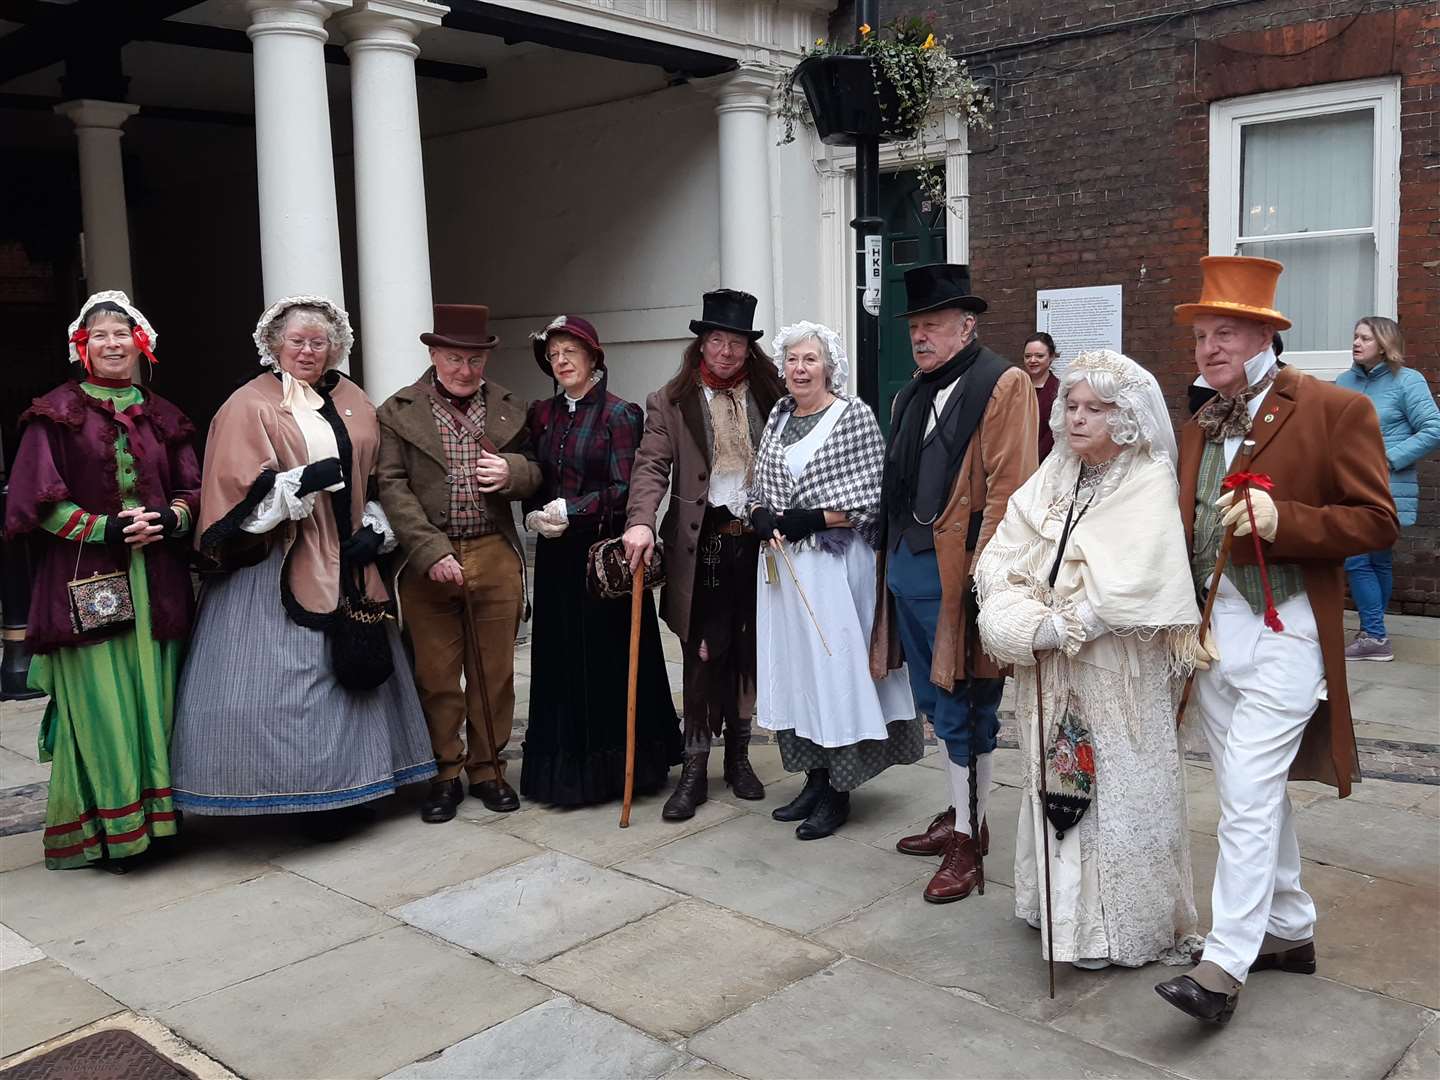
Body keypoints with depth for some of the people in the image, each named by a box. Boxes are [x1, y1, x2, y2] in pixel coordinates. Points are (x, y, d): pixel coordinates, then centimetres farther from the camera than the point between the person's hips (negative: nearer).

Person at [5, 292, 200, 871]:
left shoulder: (163, 416, 15)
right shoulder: (57, 414, 4)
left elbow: (192, 490, 13)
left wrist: (169, 519, -8)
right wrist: (106, 528, -13)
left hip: (158, 582, 3)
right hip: (87, 583, -3)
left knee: (156, 700, 3)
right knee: (100, 707, -4)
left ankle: (155, 815, 14)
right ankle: (103, 832, 6)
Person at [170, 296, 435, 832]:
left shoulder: (352, 401, 13)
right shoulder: (249, 405, -2)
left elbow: (377, 475, 17)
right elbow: (237, 490, -10)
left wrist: (375, 528, 3)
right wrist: (303, 481, -23)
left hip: (344, 565, 6)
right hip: (278, 568, -5)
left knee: (352, 671, 8)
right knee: (283, 679, -6)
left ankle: (344, 788, 19)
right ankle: (298, 790, 4)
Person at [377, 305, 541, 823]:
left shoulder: (511, 410, 9)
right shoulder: (398, 412, 1)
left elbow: (535, 473, 16)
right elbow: (392, 487, -5)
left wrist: (512, 471, -9)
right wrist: (432, 551, -15)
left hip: (496, 559, 2)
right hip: (427, 563, -2)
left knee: (494, 673, 9)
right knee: (436, 676, 7)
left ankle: (487, 769, 25)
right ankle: (444, 774, 22)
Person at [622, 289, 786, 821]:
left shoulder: (770, 396, 9)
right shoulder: (671, 402, 3)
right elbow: (651, 465, -8)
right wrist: (641, 522, -24)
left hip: (759, 540, 3)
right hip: (702, 544, -2)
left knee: (748, 652, 10)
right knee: (703, 655, 0)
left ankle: (738, 755, 26)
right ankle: (695, 768, 10)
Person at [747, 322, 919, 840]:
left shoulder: (855, 416, -6)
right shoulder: (778, 416, 11)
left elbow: (870, 500, -10)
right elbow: (760, 487, 15)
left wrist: (811, 519, -17)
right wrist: (761, 516, -5)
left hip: (833, 562, -6)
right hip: (782, 563, 6)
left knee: (835, 666, -1)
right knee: (794, 665, 10)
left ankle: (838, 792, 10)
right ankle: (815, 778, 23)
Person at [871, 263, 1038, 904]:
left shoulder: (1003, 386, -8)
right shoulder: (914, 395, 17)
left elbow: (1008, 490, -15)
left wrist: (980, 575, -19)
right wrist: (891, 556, 14)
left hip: (955, 574, -8)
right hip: (908, 566, 8)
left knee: (964, 712, 1)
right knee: (937, 704, 17)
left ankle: (968, 844, 13)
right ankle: (960, 816, 32)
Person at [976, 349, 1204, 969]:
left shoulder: (1148, 484, -10)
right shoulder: (1053, 480, 8)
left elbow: (1131, 587, -20)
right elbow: (1001, 560, 4)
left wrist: (1058, 627, -16)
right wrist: (1021, 621, -11)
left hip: (1115, 673, -6)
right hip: (1047, 671, 6)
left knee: (1114, 793, 3)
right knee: (1056, 786, 14)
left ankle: (1122, 928, 18)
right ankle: (1062, 908, 29)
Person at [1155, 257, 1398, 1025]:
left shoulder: (1335, 410, -7)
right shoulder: (1197, 426, 12)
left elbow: (1376, 522, -8)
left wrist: (1281, 520, -21)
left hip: (1282, 633, -7)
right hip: (1211, 629, 7)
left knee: (1247, 799, -9)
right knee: (1256, 793, 16)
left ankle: (1225, 965, -2)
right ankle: (1290, 929, 31)